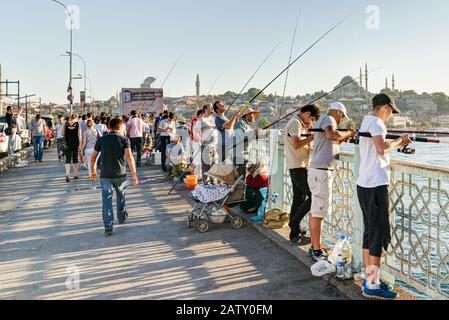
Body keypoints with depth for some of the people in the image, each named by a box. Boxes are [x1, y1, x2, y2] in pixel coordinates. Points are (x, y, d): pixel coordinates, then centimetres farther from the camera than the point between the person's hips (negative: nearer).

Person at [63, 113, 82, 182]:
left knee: (68, 159, -1)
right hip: (75, 143, -1)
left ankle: (67, 174, -19)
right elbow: (79, 135, -9)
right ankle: (75, 174, 23)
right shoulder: (78, 124, -5)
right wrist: (80, 145, -9)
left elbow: (63, 134, 4)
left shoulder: (66, 124, 0)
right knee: (75, 159, 14)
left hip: (67, 144, 1)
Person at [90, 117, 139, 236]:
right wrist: (134, 174, -16)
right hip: (120, 174, 0)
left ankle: (108, 226, -8)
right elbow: (129, 157, -16)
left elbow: (93, 158, 7)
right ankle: (122, 217, 39)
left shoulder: (101, 139, 3)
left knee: (107, 200, 0)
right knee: (121, 197, 22)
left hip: (105, 175, 0)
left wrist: (93, 171, 22)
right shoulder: (124, 139, -4)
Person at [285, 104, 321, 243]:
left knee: (299, 198, 10)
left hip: (299, 166, 10)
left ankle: (295, 233, 14)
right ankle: (295, 222, -2)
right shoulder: (295, 123, -10)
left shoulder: (301, 124, 22)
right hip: (297, 166, -10)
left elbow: (306, 147, 19)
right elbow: (296, 144, -21)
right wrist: (312, 137, -13)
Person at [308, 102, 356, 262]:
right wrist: (348, 133, -12)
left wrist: (341, 139, 19)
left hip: (317, 171, 11)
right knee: (319, 212, -7)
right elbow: (331, 134, -28)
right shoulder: (328, 119, -6)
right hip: (322, 171, -11)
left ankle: (314, 248, 21)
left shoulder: (320, 121, 23)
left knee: (315, 211, 13)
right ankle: (316, 251, -2)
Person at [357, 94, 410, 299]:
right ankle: (372, 286, -1)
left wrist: (397, 143, 20)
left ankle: (369, 280, 21)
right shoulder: (375, 122, -11)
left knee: (370, 232, 14)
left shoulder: (366, 121, 18)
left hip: (365, 184, 10)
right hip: (376, 185, -10)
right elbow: (381, 148, -26)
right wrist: (399, 141, -10)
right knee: (381, 235, -5)